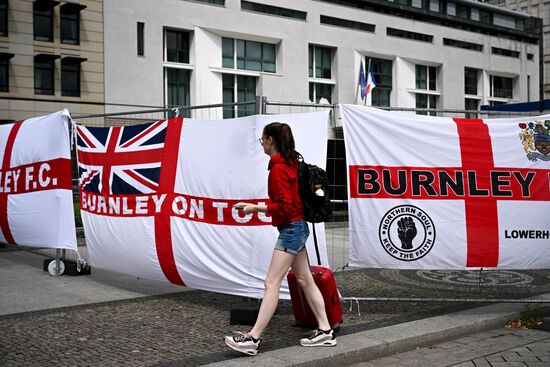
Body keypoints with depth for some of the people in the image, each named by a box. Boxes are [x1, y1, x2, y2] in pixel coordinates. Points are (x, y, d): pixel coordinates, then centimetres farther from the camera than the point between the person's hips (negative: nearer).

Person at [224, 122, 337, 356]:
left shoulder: (279, 168, -17)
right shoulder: (290, 163, 11)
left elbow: (284, 207, -21)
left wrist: (255, 208, -17)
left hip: (290, 229, -10)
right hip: (297, 227, 10)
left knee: (271, 283, -9)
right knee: (305, 281, 13)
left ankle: (253, 339, -6)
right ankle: (325, 331, 18)